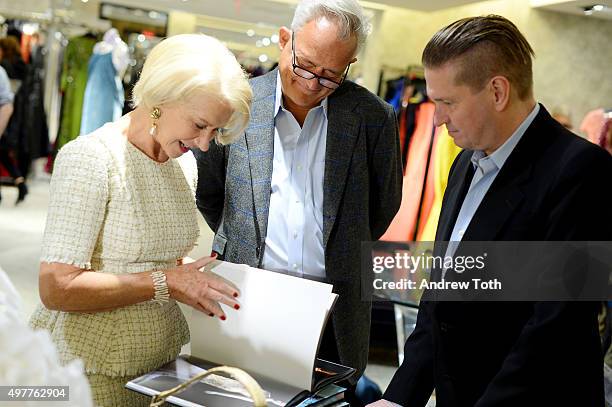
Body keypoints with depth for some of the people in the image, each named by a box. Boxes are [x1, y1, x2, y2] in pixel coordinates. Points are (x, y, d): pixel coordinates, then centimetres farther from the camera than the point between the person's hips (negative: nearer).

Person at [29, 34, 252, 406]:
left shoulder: (185, 163, 5)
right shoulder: (90, 159, -19)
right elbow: (57, 289, -22)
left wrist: (197, 283, -4)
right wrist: (164, 283, -22)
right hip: (92, 369, -6)